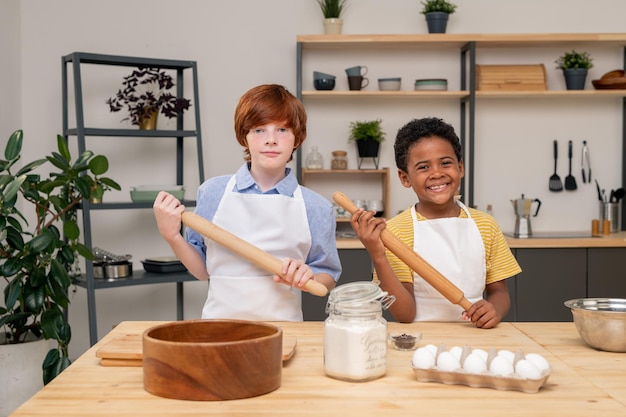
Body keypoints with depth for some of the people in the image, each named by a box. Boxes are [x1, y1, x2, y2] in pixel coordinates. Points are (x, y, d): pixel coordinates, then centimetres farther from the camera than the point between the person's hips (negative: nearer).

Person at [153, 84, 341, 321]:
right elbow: (202, 270, 11)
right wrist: (172, 236, -2)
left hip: (283, 326, 0)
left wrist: (308, 276, -10)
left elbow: (328, 279, 10)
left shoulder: (316, 208, 1)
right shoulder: (213, 192, 4)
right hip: (218, 323, 0)